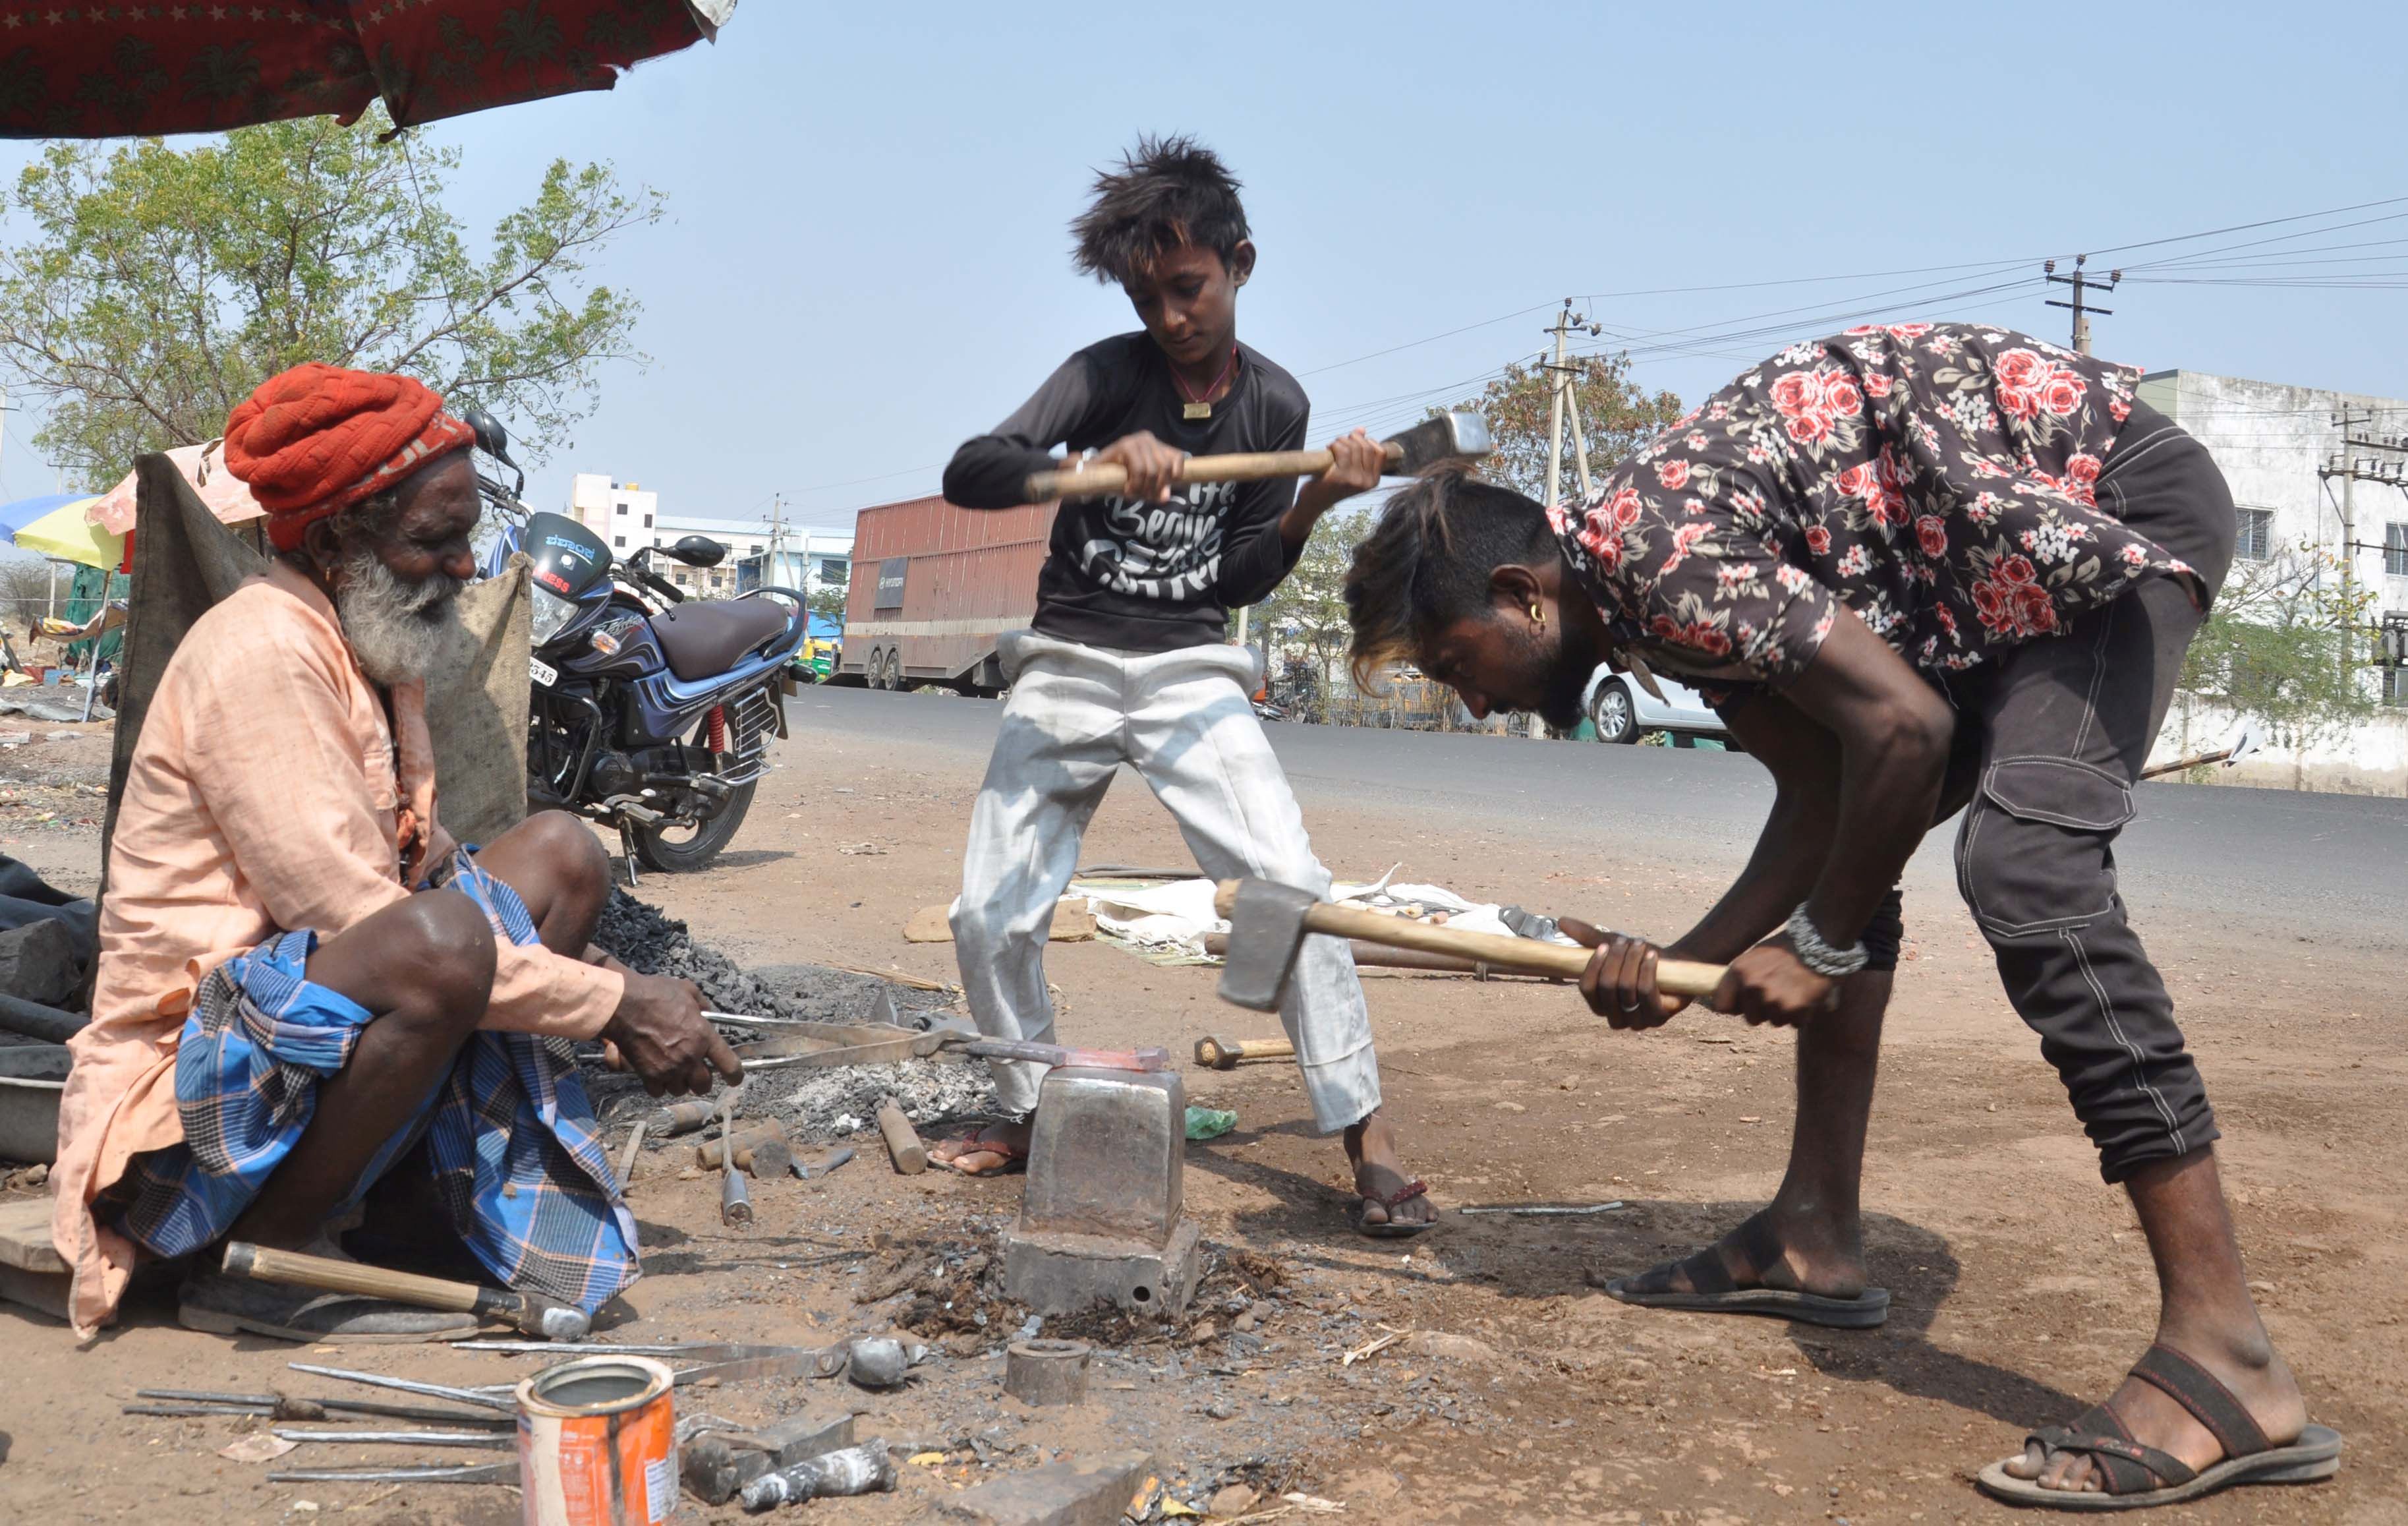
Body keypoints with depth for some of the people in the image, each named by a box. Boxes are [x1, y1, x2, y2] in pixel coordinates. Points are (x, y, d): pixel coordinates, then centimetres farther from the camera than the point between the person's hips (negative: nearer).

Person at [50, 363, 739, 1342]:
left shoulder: (373, 646, 10)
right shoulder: (260, 655, -20)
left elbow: (419, 856, 12)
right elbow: (358, 921, -26)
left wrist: (596, 982, -4)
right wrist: (616, 1004, -22)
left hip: (312, 1022, 9)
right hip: (193, 1070, -9)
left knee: (560, 853, 4)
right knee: (438, 935, -35)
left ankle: (500, 1185, -5)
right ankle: (268, 1258, -15)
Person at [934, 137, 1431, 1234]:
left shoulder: (1275, 403, 2)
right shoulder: (1105, 375, -6)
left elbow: (1239, 581, 4)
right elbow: (967, 474, -19)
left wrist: (1311, 505, -14)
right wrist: (1098, 460, -35)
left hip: (1191, 670, 0)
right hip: (1067, 665, 0)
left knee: (1290, 885, -17)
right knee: (990, 916, -3)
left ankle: (1365, 1135, -9)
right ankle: (1030, 1114, 20)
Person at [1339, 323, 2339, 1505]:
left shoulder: (1652, 549, -23)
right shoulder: (1649, 598, 5)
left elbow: (1904, 726, -26)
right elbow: (1821, 793, 5)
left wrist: (1820, 941, -14)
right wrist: (1679, 963, -6)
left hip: (2116, 500, -10)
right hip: (2002, 571, 10)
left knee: (2022, 862, -27)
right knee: (1845, 858, 12)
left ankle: (2223, 1358, -26)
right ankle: (1815, 1240, 17)